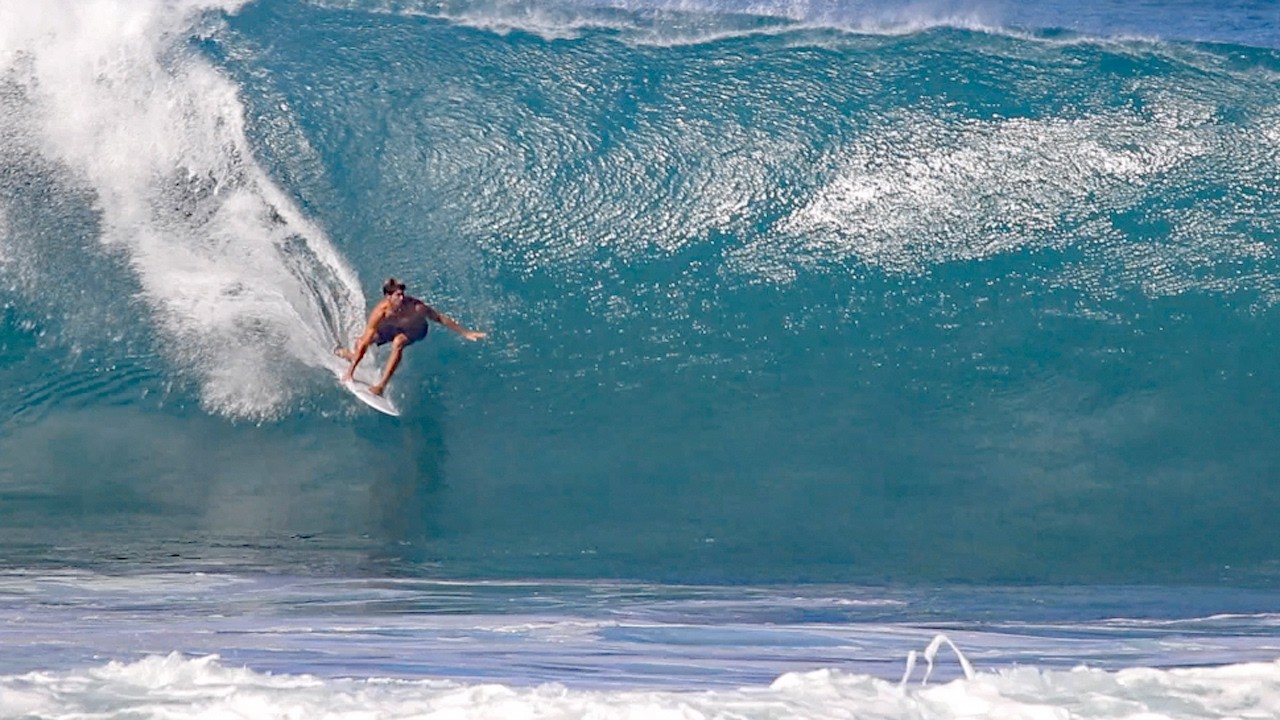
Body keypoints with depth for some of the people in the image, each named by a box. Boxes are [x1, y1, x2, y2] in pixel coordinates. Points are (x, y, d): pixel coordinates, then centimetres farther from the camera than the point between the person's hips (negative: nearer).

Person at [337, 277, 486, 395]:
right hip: (392, 326, 2)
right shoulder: (380, 312, -37)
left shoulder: (414, 306, -41)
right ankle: (354, 356, 35)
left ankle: (382, 385, -27)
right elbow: (365, 342, -34)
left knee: (397, 343, -31)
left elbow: (440, 318, -27)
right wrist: (350, 371, -32)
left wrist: (465, 333, -23)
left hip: (415, 328, -2)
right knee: (361, 343, -4)